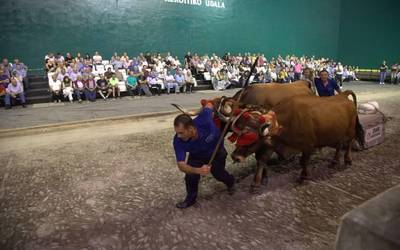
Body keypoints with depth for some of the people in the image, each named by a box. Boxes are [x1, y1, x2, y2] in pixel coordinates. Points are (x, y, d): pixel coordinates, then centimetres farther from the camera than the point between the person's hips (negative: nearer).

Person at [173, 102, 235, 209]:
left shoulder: (203, 120, -44)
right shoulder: (178, 141, -37)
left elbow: (209, 105, -22)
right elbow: (181, 165, -38)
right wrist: (198, 170, -56)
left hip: (216, 151, -1)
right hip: (197, 155, 1)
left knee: (218, 174, 14)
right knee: (191, 176, -13)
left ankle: (230, 181, 51)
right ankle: (190, 198, 17)